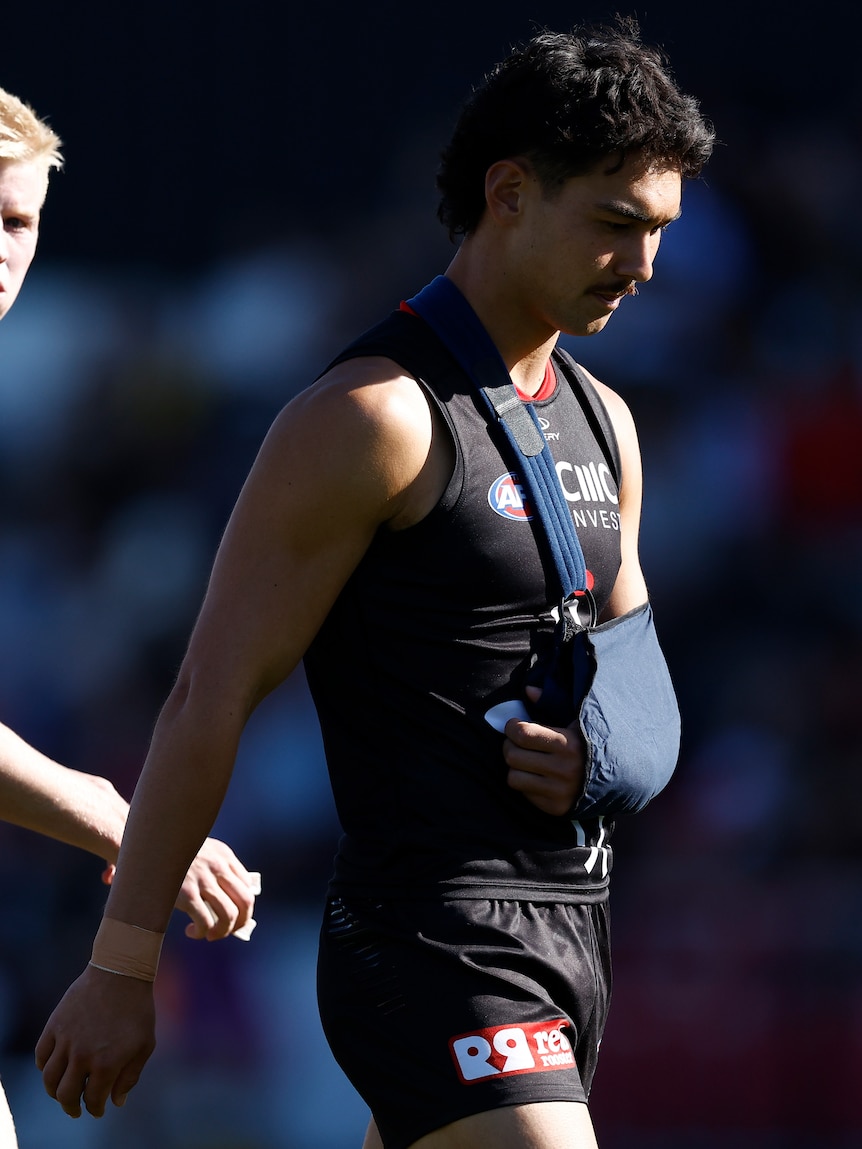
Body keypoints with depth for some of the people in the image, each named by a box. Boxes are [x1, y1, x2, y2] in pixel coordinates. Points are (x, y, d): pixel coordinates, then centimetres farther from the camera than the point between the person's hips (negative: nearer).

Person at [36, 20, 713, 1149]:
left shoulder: (602, 421, 15)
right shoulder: (372, 418, -11)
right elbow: (210, 699, -12)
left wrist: (603, 756, 0)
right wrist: (120, 968, -14)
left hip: (569, 927, 9)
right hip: (433, 947, -9)